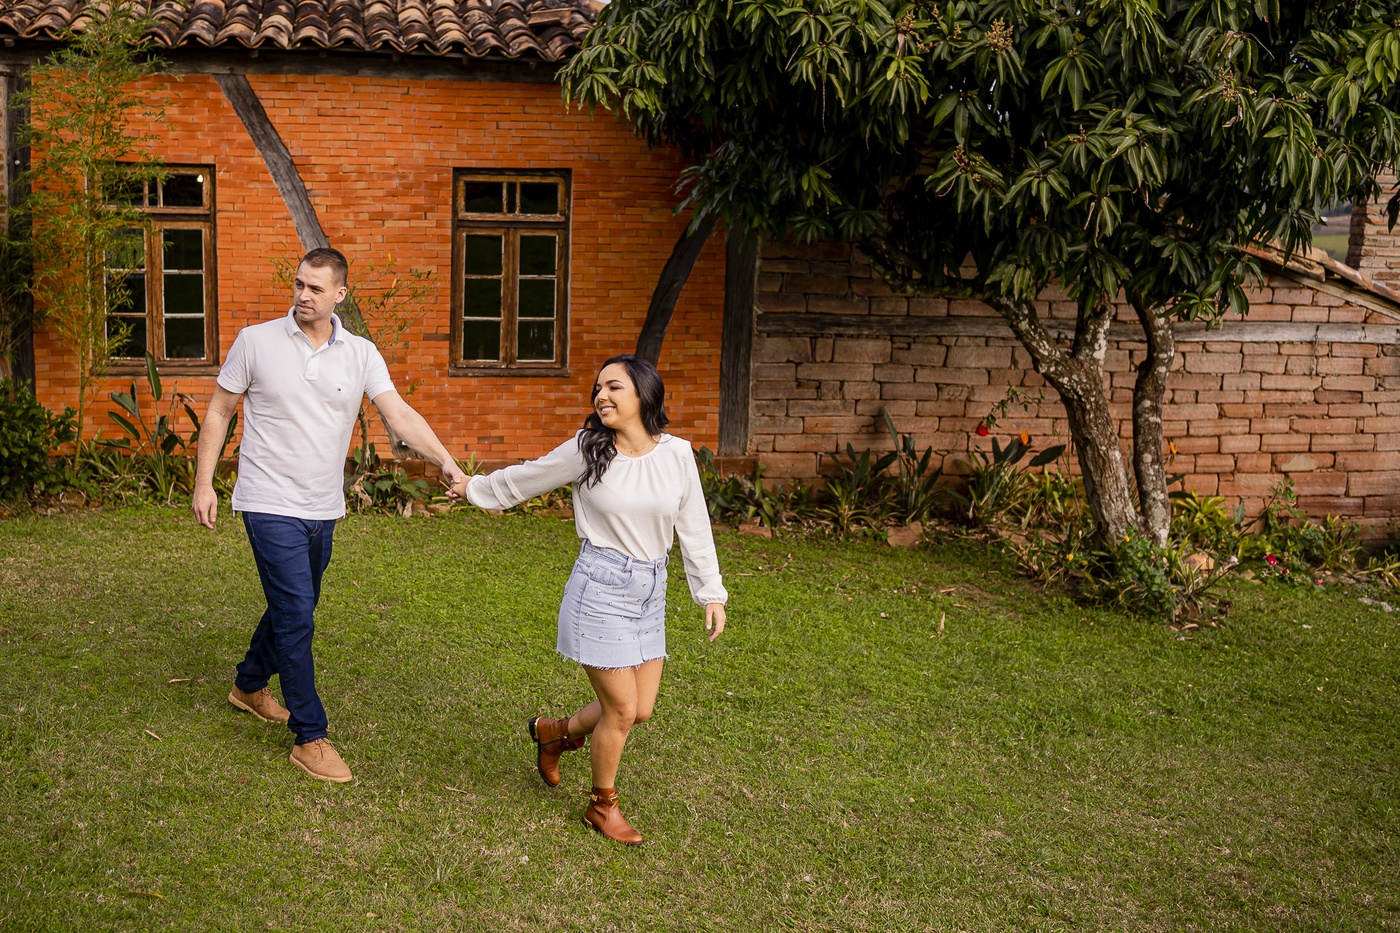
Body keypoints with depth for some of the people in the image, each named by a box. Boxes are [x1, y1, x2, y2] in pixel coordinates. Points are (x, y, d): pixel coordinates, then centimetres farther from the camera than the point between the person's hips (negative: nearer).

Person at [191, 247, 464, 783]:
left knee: (294, 608, 20)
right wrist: (204, 483, -2)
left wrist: (445, 461, -27)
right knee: (296, 617, -9)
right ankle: (310, 738, 0)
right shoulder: (256, 341, -6)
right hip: (271, 505, -4)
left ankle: (250, 686, 46)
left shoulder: (361, 355, -1)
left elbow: (399, 415, -11)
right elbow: (220, 411, 2)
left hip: (323, 508, 5)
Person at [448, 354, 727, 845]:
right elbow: (525, 478, 8)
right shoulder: (586, 449, -9)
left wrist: (711, 593, 8)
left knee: (642, 710, 9)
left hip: (650, 591, 4)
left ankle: (555, 732, 36)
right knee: (622, 709, -1)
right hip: (600, 587, -4)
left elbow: (694, 528, 6)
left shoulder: (677, 454, -2)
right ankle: (602, 805, 24)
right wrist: (474, 487, 18)